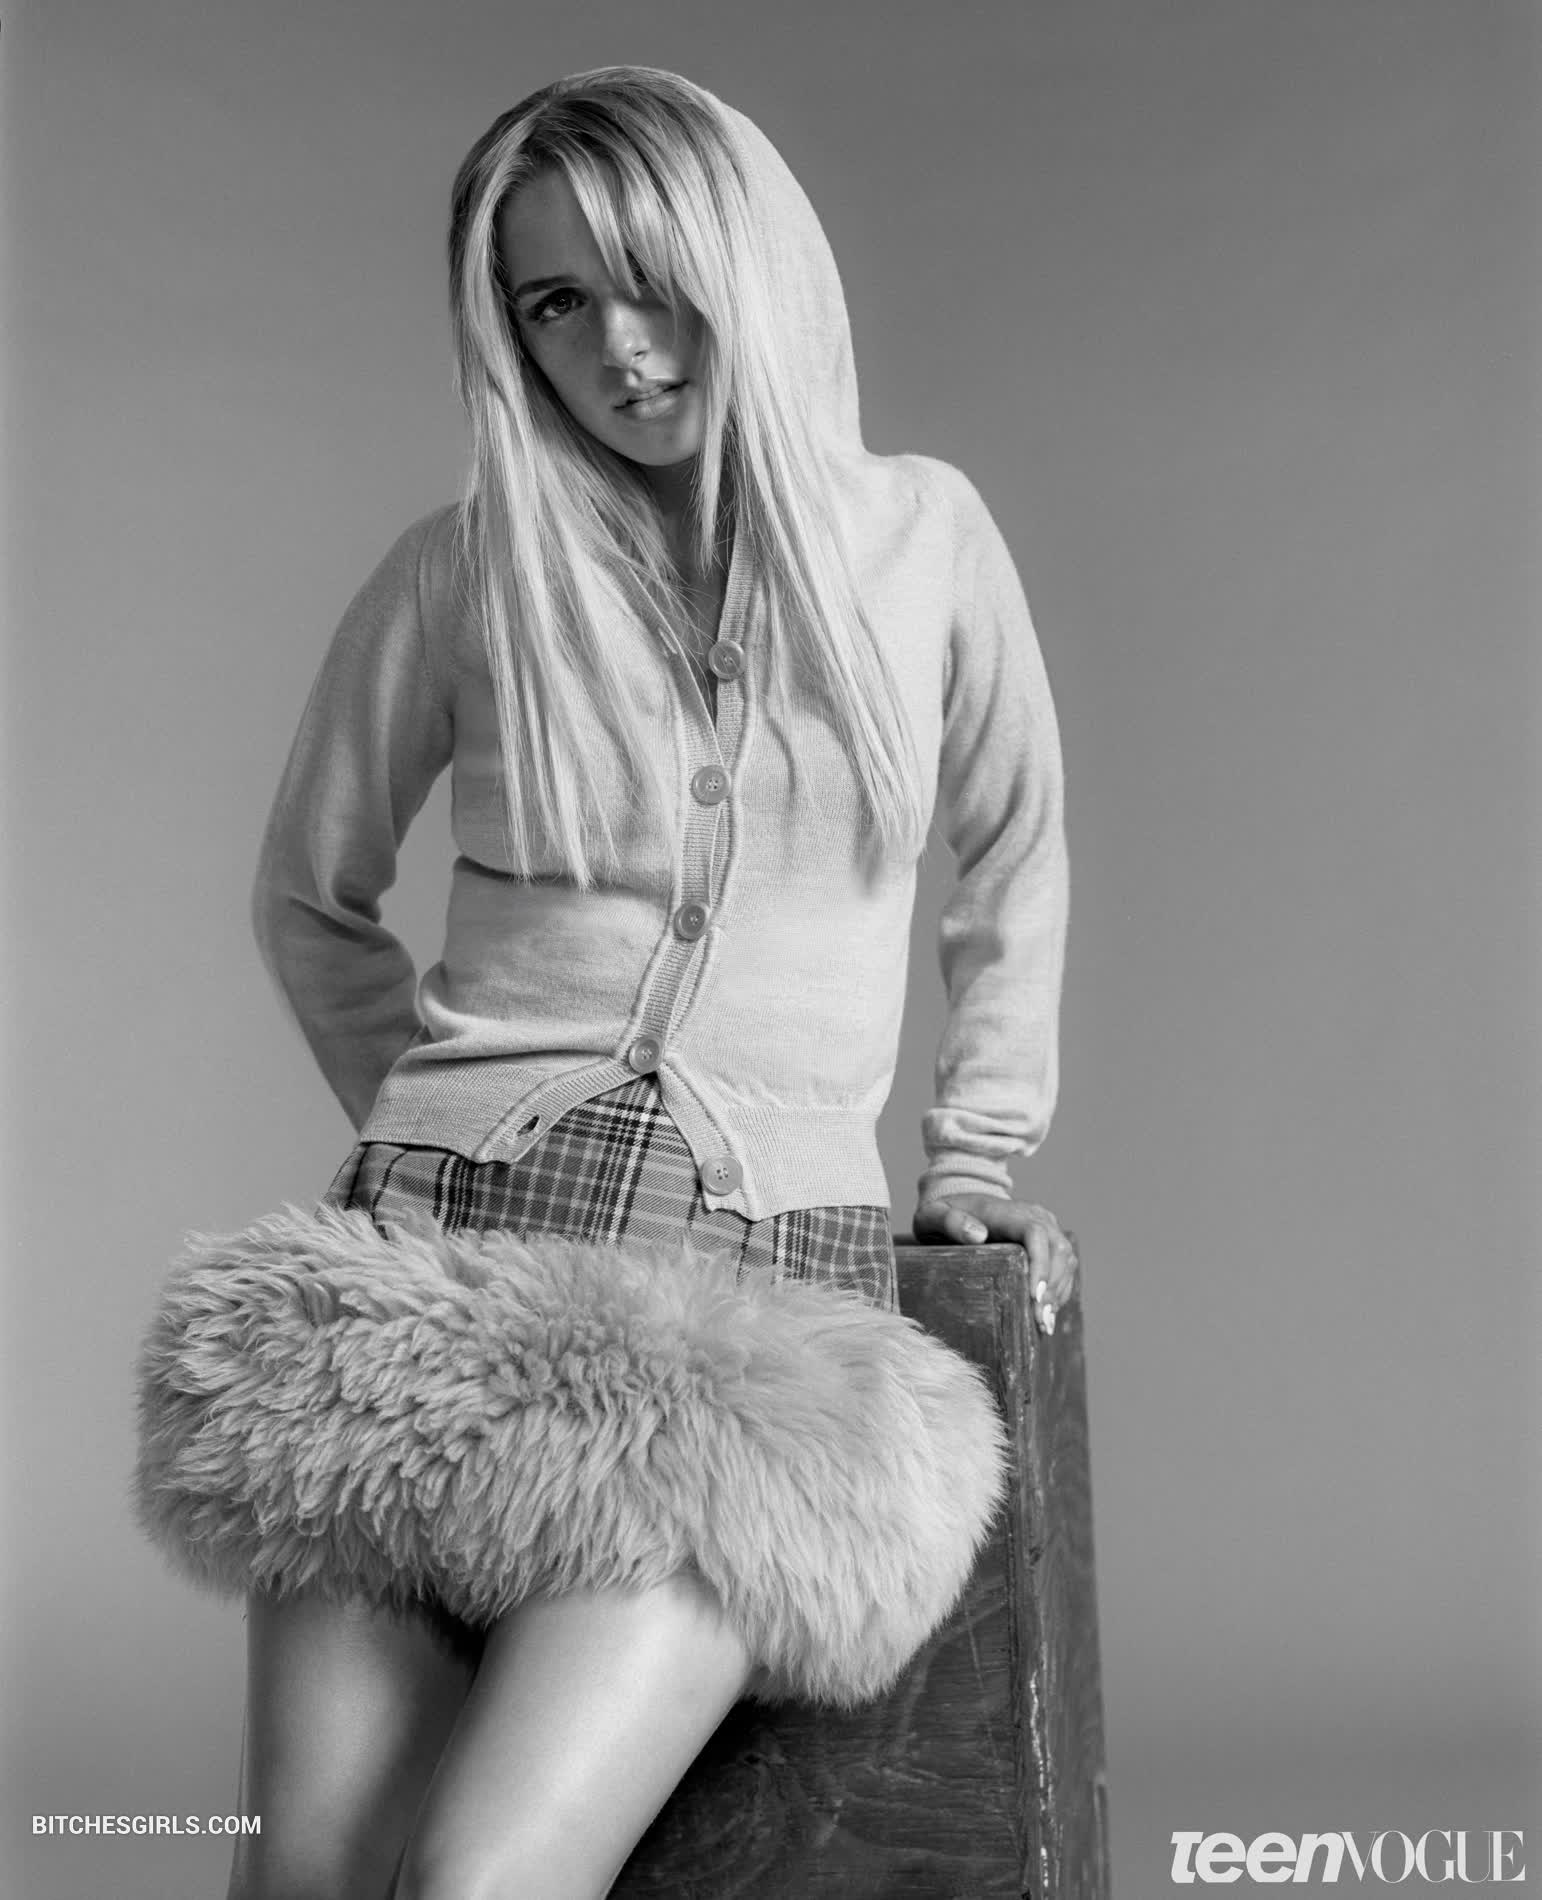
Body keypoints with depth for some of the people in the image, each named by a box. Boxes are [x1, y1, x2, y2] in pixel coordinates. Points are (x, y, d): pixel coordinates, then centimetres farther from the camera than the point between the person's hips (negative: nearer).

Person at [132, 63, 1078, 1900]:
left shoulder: (918, 535, 7)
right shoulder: (459, 574, 6)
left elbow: (1012, 861, 22)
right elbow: (308, 900, 21)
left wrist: (979, 1155, 18)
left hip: (771, 1275, -1)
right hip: (447, 1253, 1)